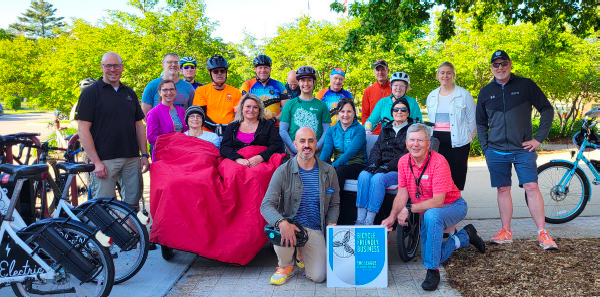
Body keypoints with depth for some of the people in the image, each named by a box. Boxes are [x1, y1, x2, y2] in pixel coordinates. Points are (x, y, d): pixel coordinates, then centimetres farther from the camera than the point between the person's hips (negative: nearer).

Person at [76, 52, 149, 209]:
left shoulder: (130, 93, 15)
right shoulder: (91, 93, -1)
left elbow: (139, 125, 17)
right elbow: (83, 129, -7)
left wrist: (144, 155, 8)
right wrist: (96, 161, -14)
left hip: (132, 159, 5)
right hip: (104, 161, -5)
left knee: (132, 205, 7)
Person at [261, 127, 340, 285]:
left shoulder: (329, 171, 4)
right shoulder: (283, 171, -5)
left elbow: (334, 204, 15)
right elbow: (266, 205, -13)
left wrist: (331, 223, -5)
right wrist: (282, 223, -33)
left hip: (315, 230, 2)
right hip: (290, 224, -2)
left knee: (318, 276, -14)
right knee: (281, 234, -38)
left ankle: (303, 253, 24)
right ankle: (286, 265, -1)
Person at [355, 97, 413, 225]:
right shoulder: (386, 130, 25)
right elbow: (376, 149, 17)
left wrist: (387, 166, -17)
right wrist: (373, 163, -6)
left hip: (399, 170, -5)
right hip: (381, 168, 5)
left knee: (377, 179, -34)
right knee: (363, 175, -27)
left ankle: (369, 221, -35)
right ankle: (360, 220, -31)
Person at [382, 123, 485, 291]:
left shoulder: (438, 162, -27)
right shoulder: (403, 162, -8)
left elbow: (438, 202, -30)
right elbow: (402, 194, -5)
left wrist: (409, 209, -28)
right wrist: (392, 217, -20)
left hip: (452, 206, -7)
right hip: (426, 212, 7)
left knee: (431, 215, -40)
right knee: (429, 257, 4)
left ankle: (432, 271, -29)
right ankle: (464, 236, 31)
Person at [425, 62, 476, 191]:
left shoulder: (464, 94, 0)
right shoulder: (431, 96, 14)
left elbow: (473, 120, 4)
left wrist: (467, 138, 4)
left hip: (457, 142, -4)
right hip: (436, 142, 4)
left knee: (456, 178, -3)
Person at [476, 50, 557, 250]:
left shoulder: (525, 85, 1)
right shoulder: (486, 92, 9)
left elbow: (547, 110, 4)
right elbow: (481, 123, 17)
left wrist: (539, 138, -3)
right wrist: (485, 148, 8)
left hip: (523, 150, -2)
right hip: (496, 151, 3)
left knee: (532, 188, -8)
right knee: (503, 190, 6)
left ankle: (542, 233, -2)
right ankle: (506, 232, 15)